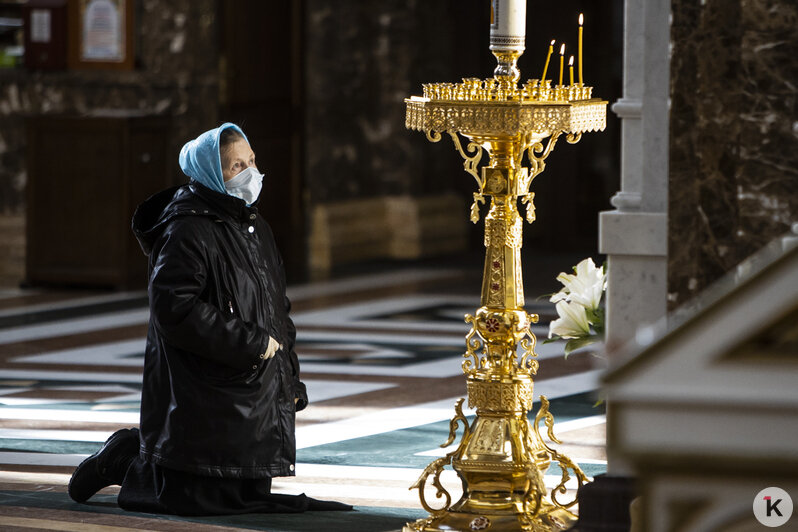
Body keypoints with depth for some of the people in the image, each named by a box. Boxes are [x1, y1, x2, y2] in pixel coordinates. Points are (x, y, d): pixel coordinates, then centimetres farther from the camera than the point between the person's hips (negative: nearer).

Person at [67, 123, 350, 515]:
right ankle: (124, 460, 14)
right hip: (204, 392, -9)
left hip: (257, 393, 9)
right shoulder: (188, 232, -15)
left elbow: (277, 308, 22)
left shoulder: (255, 229, 14)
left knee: (253, 495, 12)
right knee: (200, 498, -12)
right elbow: (174, 309, -24)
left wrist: (289, 378, 16)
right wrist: (251, 343, -20)